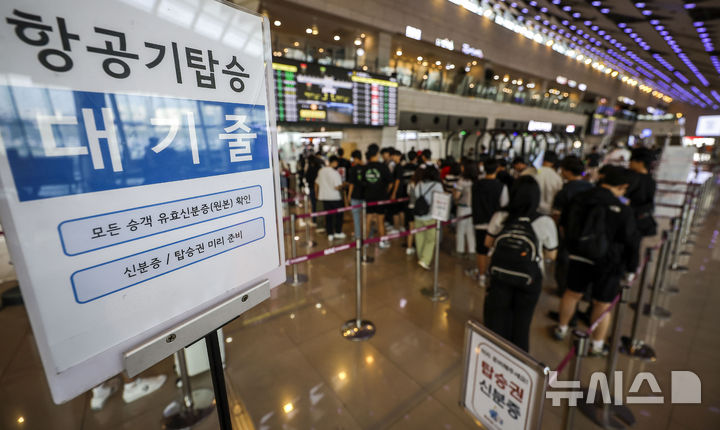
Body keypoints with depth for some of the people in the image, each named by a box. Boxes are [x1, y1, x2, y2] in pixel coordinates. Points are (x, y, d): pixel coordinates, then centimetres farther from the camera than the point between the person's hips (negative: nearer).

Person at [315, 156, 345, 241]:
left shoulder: (321, 171, 6)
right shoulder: (335, 172, -15)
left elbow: (317, 183, 14)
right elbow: (337, 187, -20)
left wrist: (317, 194, 26)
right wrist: (343, 186, 0)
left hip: (324, 197, 6)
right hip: (335, 197, -5)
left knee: (328, 216, 11)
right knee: (338, 215, 12)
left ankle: (330, 234, 15)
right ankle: (338, 232, 17)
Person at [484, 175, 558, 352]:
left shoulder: (500, 217, -15)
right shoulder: (545, 222, -18)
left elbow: (488, 243, 0)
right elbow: (551, 254, -6)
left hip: (499, 278, 1)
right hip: (528, 282, -1)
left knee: (497, 321, 20)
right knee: (521, 324, 21)